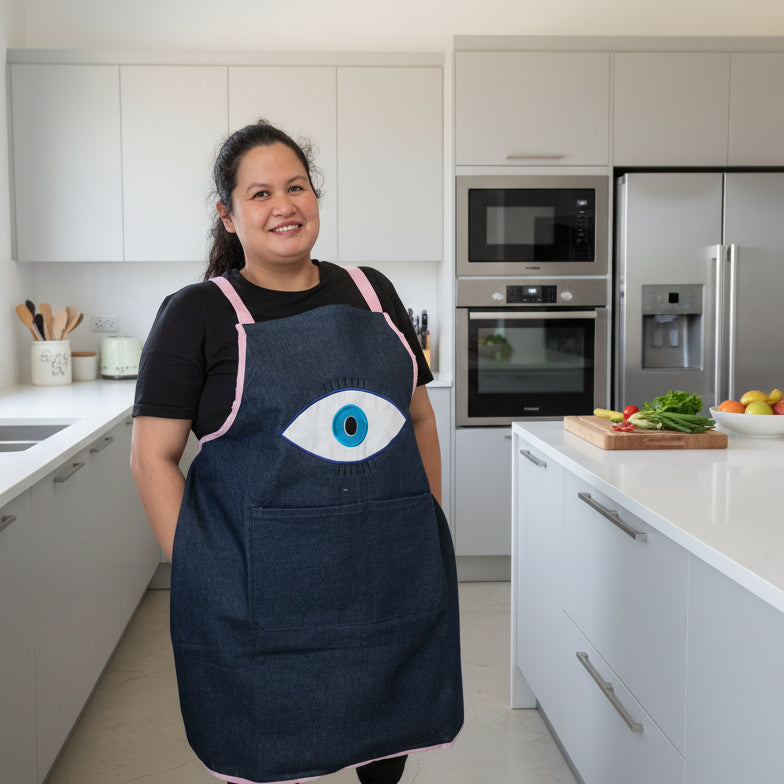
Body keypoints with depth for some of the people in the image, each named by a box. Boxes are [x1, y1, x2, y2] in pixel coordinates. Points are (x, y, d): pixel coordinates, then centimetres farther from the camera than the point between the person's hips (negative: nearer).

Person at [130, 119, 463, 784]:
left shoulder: (372, 294, 10)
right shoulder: (198, 314, -1)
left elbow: (419, 416, 16)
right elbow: (153, 456, -4)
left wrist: (431, 527, 10)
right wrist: (198, 573, -9)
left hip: (392, 580, 4)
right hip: (261, 594, -3)